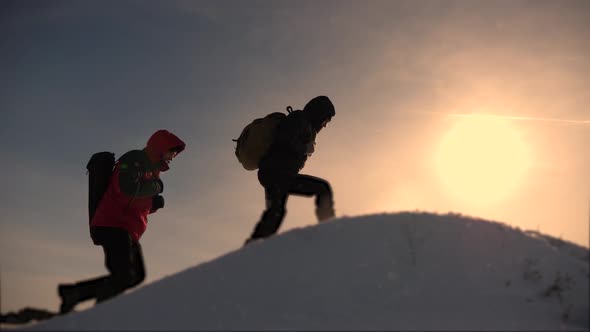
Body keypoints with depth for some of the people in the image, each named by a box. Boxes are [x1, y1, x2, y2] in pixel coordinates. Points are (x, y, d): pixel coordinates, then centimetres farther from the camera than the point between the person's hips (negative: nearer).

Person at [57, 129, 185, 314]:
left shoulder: (151, 169, 24)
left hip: (127, 231, 10)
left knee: (136, 276, 7)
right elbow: (128, 190, -24)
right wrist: (155, 186, -8)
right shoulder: (134, 159, -5)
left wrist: (155, 203, 6)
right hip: (113, 226, -10)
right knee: (124, 275, -18)